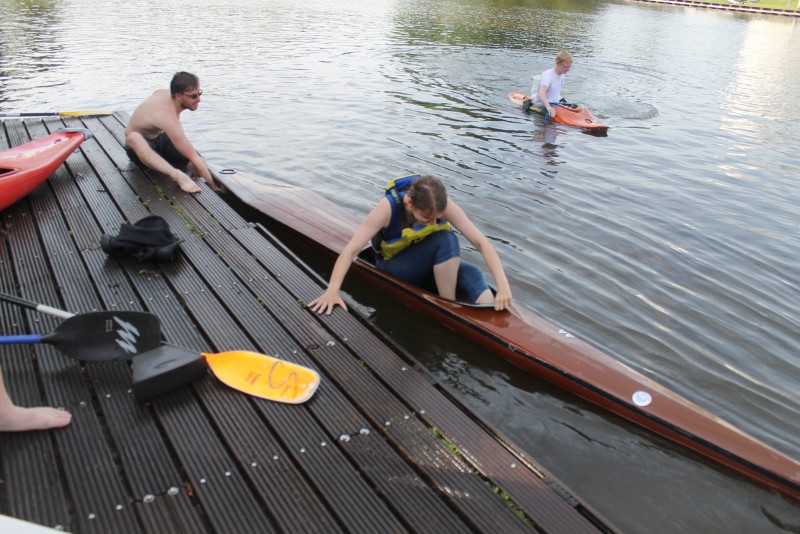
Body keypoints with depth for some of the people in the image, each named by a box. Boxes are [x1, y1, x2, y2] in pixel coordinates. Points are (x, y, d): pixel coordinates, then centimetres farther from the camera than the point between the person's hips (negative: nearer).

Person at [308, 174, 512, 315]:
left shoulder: (444, 205, -22)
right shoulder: (389, 207, -28)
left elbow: (481, 242, -25)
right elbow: (351, 250, -30)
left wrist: (503, 286, -37)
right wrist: (332, 289, -42)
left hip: (430, 266, 3)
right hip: (395, 269, -3)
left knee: (471, 275, -30)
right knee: (446, 240, -31)